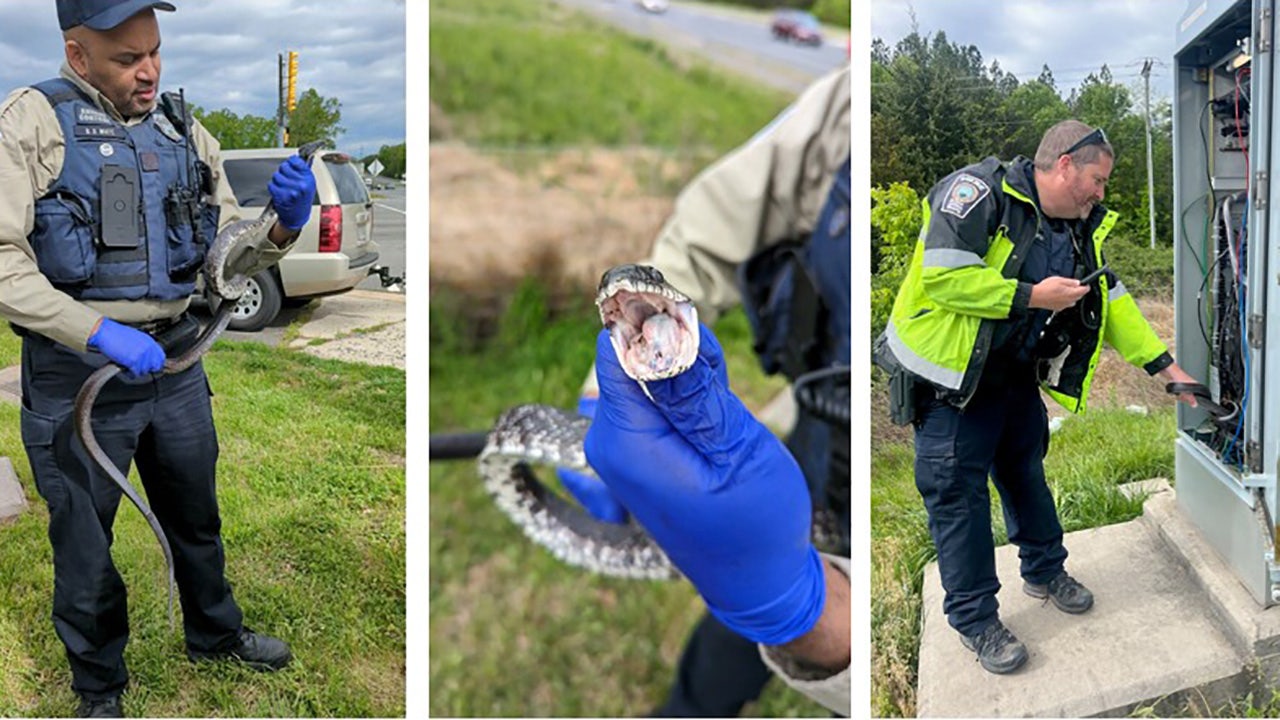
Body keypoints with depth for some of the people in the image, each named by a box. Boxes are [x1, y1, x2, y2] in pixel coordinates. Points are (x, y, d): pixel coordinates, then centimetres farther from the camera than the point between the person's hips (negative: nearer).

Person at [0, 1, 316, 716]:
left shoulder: (186, 133, 6)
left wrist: (285, 226, -12)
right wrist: (98, 331, -26)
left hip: (175, 360, 5)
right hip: (76, 373, -4)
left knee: (197, 516, 22)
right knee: (85, 543, 12)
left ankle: (216, 633, 46)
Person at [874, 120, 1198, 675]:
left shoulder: (1080, 229, 5)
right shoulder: (980, 192, -22)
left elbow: (1113, 301, 9)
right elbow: (943, 276, -31)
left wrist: (1166, 367, 3)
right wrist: (1032, 297, -24)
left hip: (1016, 376, 8)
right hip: (950, 380, -8)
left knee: (1026, 473, 21)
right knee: (959, 493, 0)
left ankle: (1044, 571, 43)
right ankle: (975, 619, 13)